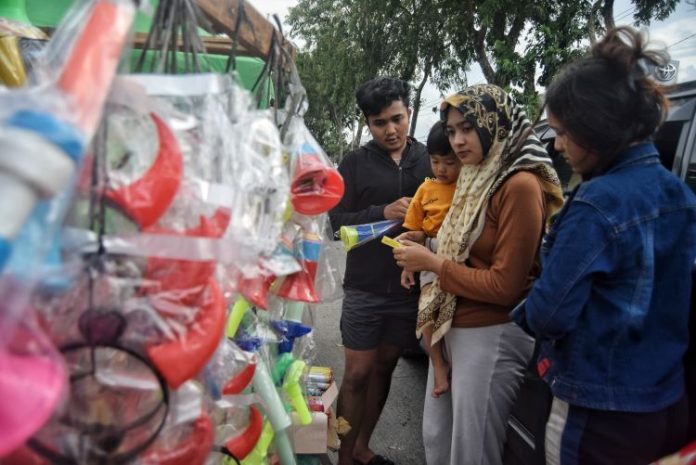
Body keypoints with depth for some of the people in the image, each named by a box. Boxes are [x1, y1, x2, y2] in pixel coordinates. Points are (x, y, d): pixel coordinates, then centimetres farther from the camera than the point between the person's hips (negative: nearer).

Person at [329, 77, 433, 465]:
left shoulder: (430, 161, 2)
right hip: (366, 288, -2)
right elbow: (338, 220, -5)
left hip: (412, 288, 2)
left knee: (384, 367, 15)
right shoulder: (355, 163, 0)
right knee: (358, 374, 4)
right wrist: (383, 213, -19)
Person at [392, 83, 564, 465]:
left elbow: (505, 285, -19)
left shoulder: (521, 185, -17)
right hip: (453, 329, 8)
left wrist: (432, 263, -14)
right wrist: (424, 259, -4)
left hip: (493, 336, -8)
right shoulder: (478, 178, 9)